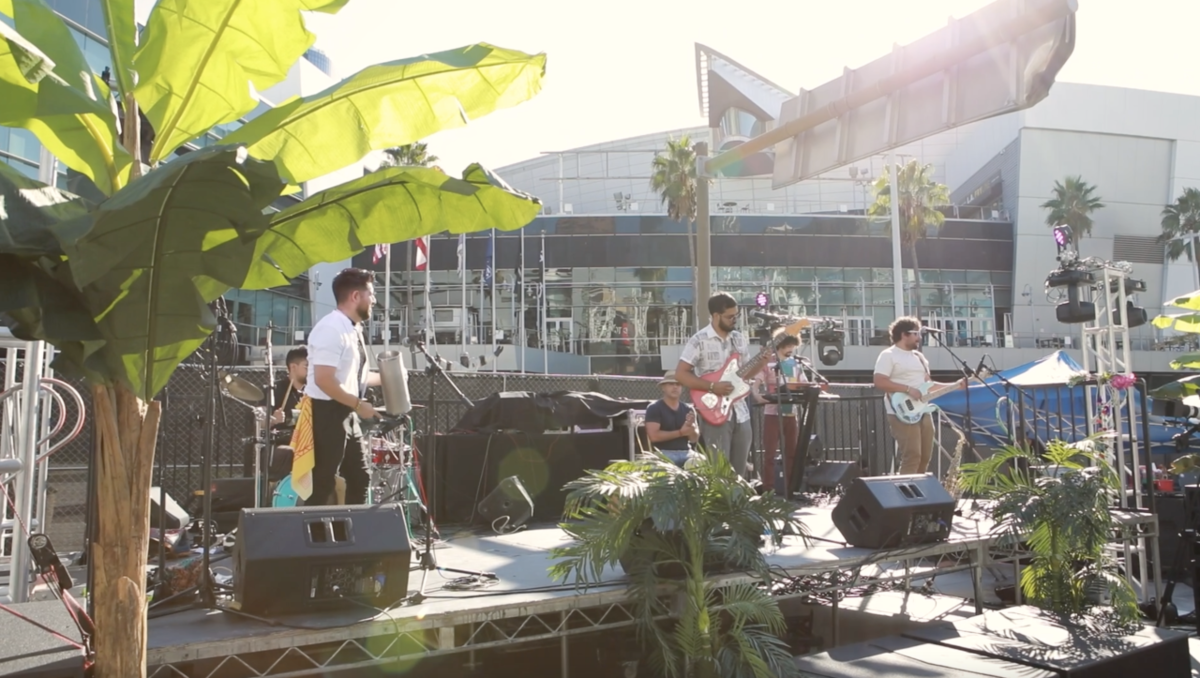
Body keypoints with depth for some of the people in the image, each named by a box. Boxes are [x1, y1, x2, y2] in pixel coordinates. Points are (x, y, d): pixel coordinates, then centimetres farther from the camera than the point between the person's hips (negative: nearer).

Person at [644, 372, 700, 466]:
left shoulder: (688, 409, 15)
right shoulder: (654, 408, 0)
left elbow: (694, 439, 11)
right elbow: (654, 436, -12)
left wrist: (691, 426, -12)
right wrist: (680, 432, -7)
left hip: (686, 453, 5)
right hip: (664, 453, -4)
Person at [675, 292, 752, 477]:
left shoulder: (741, 339, 10)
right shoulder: (699, 341, -10)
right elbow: (680, 374, -12)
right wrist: (712, 387, -19)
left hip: (740, 412, 6)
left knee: (739, 470, 10)